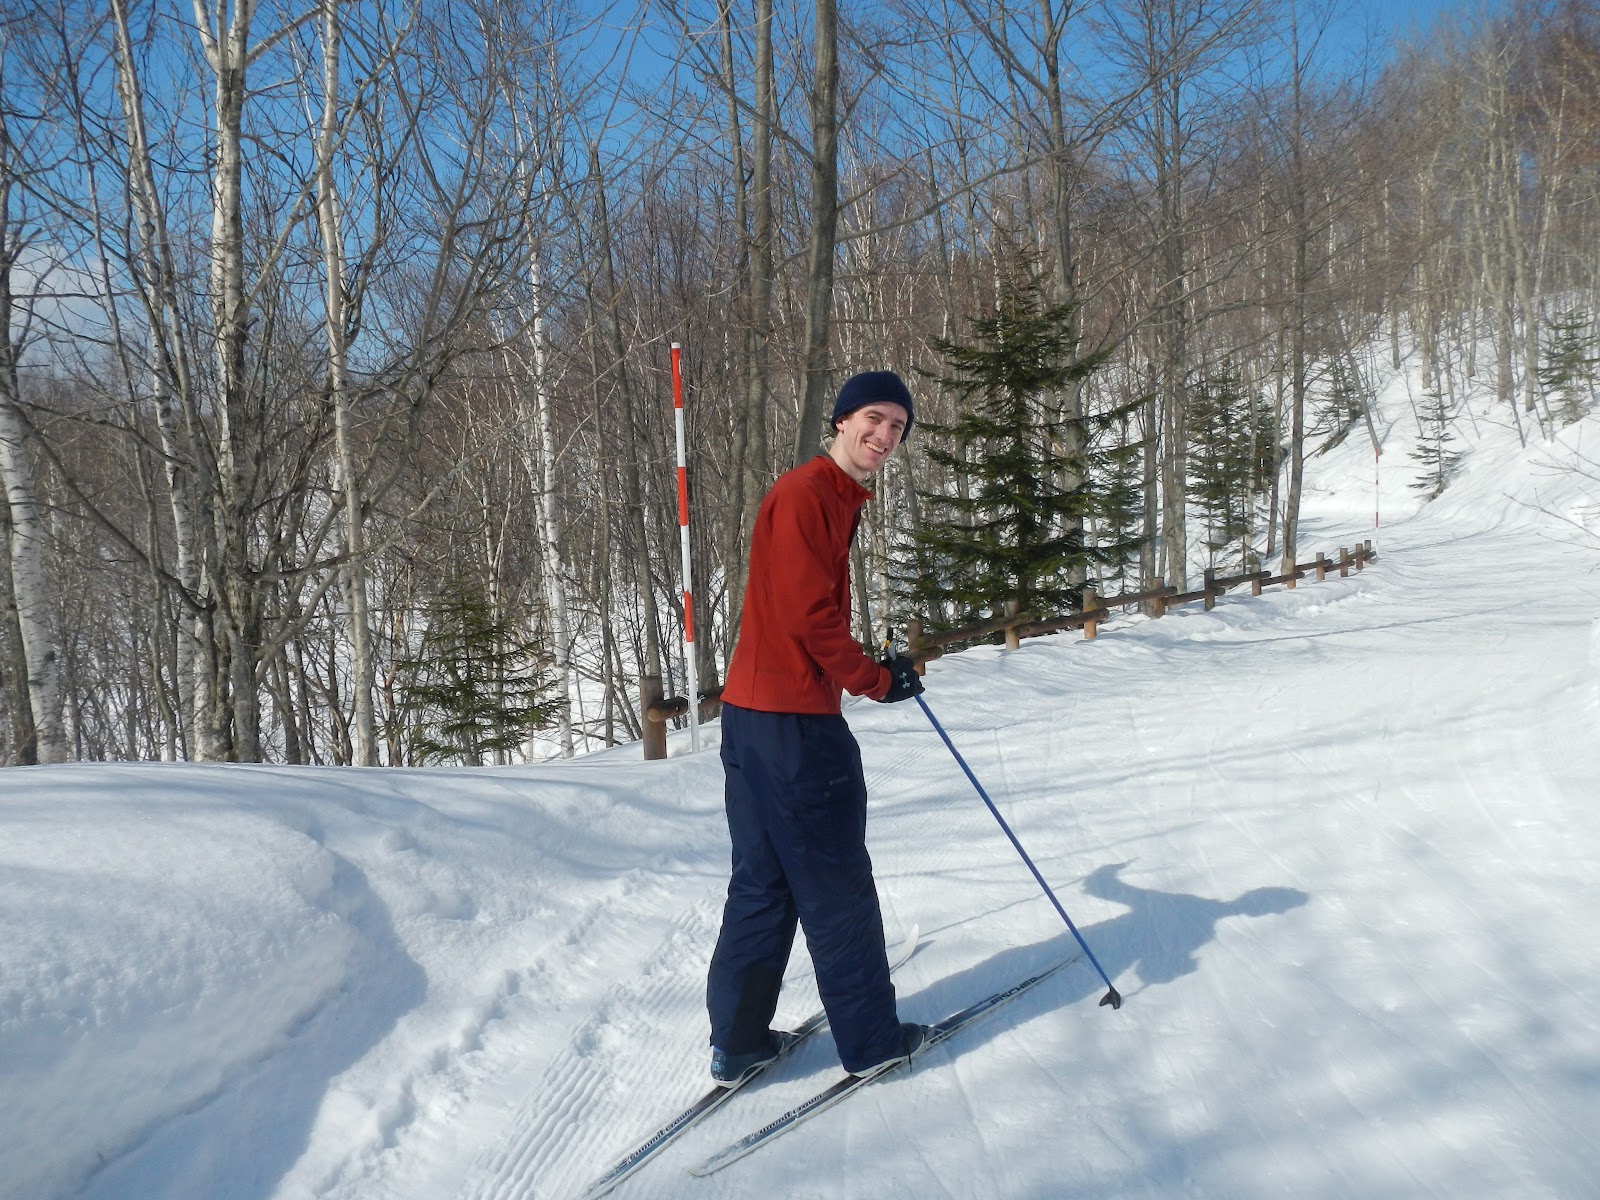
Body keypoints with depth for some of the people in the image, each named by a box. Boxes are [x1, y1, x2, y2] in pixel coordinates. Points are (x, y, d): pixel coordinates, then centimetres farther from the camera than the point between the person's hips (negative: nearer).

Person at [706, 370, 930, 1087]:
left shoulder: (836, 497, 18)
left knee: (763, 883, 14)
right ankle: (872, 1039, 18)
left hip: (755, 716, 10)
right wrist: (876, 680, -9)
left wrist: (874, 665, 17)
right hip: (793, 723, -10)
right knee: (837, 886, 3)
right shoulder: (806, 493, -13)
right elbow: (807, 613, -19)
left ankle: (737, 1043, 22)